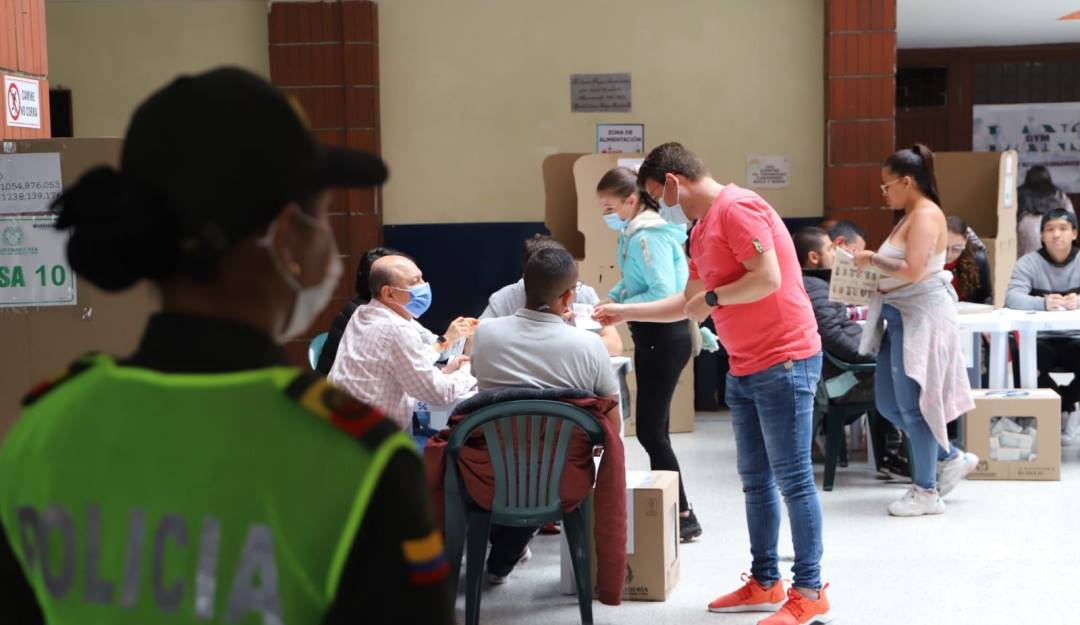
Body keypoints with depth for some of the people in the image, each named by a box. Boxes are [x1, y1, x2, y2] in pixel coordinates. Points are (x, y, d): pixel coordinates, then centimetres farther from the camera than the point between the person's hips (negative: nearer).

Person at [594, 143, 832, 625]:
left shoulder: (737, 208, -14)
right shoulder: (701, 231, 16)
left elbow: (769, 278, -23)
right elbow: (687, 303, 25)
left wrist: (711, 297, -11)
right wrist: (623, 312, 26)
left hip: (784, 362, -10)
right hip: (745, 368, 10)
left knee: (793, 479, -4)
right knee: (755, 481, 13)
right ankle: (765, 583, 23)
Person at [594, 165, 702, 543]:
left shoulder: (649, 236, -19)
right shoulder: (634, 233, 9)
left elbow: (663, 295, -26)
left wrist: (618, 309, -18)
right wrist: (610, 299, 1)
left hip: (664, 337, -10)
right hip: (650, 336, 10)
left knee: (649, 430, -7)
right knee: (654, 428, 14)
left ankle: (684, 518, 2)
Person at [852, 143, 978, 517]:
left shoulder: (926, 216, -14)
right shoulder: (909, 216, 15)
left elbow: (912, 271, -24)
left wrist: (872, 259, -13)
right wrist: (873, 266, 6)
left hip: (921, 318, -10)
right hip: (900, 318, 10)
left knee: (912, 406, -3)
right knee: (888, 404, 13)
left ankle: (927, 492, 9)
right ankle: (951, 459, 27)